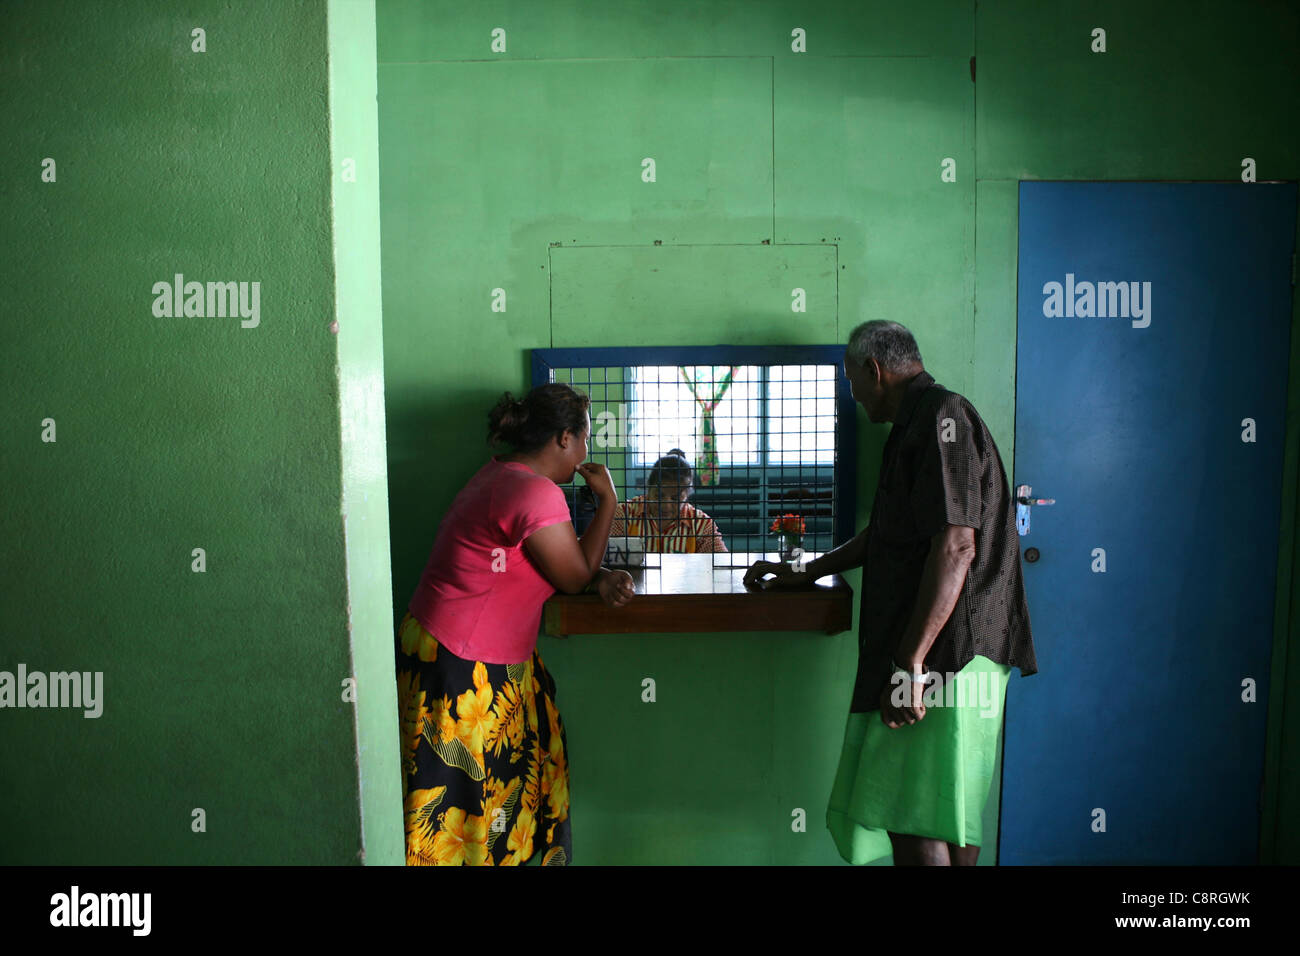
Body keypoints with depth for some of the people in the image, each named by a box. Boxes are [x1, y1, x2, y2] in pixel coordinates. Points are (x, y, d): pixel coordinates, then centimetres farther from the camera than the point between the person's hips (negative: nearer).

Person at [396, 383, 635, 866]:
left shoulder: (503, 475, 7)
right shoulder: (537, 494, -24)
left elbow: (565, 560, 14)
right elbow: (574, 576, -12)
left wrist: (602, 577, -4)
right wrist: (608, 500, -5)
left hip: (497, 660, 10)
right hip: (458, 668, -10)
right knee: (463, 796, 5)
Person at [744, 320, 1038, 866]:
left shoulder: (942, 417, -12)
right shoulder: (920, 425, 22)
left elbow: (955, 545, -22)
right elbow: (883, 534, 30)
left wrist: (910, 663, -25)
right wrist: (805, 574, 32)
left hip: (944, 650, -10)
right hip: (941, 652, 10)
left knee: (913, 817, -6)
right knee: (949, 810, 16)